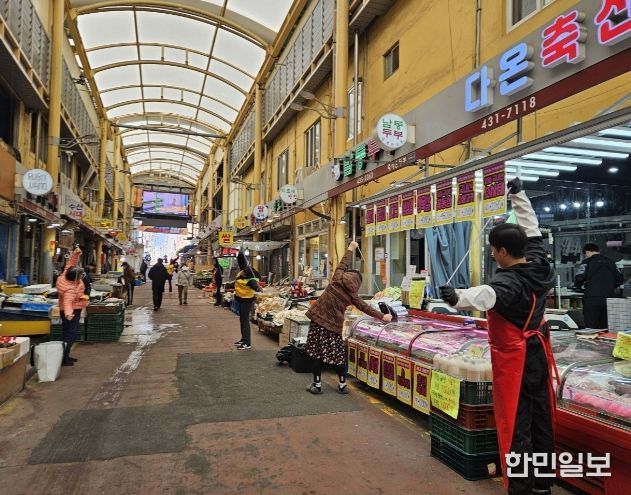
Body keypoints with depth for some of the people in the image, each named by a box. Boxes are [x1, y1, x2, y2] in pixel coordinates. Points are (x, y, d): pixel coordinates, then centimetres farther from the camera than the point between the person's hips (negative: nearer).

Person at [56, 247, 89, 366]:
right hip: (73, 311, -10)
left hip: (74, 310, 10)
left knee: (69, 333, 17)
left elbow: (71, 263, 0)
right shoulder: (71, 289, -33)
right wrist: (68, 313, -64)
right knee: (70, 334, -6)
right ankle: (63, 358, -5)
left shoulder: (66, 275, -8)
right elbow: (68, 302, -48)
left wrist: (76, 253, -10)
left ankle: (65, 355, 27)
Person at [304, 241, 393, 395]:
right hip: (334, 325, 0)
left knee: (317, 353, 5)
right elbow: (366, 308, 4)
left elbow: (343, 263, 9)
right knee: (338, 354, 12)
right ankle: (342, 385, 20)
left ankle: (317, 385, 11)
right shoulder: (352, 295, -3)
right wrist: (383, 316, 13)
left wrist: (350, 249, 22)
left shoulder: (336, 280, -5)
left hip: (318, 320, 0)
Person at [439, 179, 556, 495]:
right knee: (541, 419, 17)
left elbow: (488, 295, -48)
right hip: (538, 353, 9)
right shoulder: (539, 265, -1)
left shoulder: (509, 281, -24)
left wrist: (458, 298, -67)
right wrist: (518, 195, 23)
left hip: (514, 359, -9)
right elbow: (532, 231, 14)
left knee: (516, 425, -1)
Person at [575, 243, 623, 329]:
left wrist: (579, 286, 10)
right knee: (606, 328, 11)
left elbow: (579, 279, -11)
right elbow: (620, 279, 13)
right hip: (609, 298, 5)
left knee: (591, 328, -2)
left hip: (592, 299, -5)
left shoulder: (587, 262, -2)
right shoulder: (610, 261, 14)